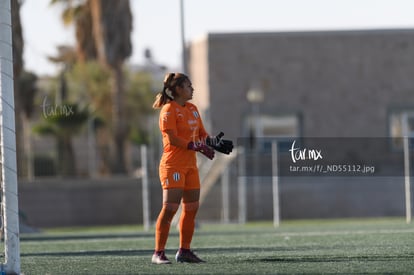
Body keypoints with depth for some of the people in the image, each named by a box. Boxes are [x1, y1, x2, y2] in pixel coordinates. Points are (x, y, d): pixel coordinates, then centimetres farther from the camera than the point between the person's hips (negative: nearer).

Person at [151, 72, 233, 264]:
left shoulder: (192, 109, 15)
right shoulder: (169, 110, -10)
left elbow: (201, 134, 15)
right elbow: (173, 139, -17)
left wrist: (214, 142, -5)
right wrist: (198, 147, -22)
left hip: (190, 165, 8)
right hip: (173, 165, -8)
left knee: (191, 208, 8)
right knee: (170, 207, -11)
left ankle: (184, 251, 16)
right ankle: (159, 253, -9)